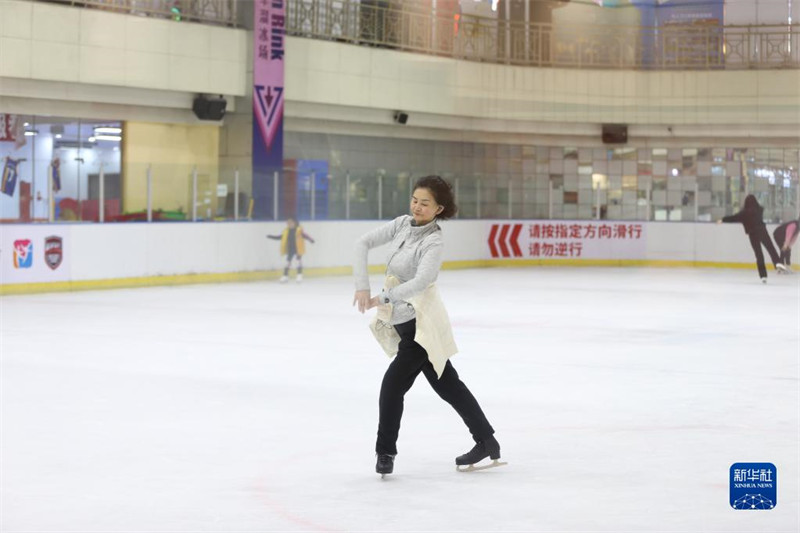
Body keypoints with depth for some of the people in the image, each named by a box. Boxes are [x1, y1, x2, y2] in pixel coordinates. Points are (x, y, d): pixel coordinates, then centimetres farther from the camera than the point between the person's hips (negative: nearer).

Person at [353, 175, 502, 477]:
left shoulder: (433, 242, -18)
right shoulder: (403, 224, 2)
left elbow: (420, 281, -31)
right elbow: (364, 243, -1)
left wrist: (382, 298, -37)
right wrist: (362, 285, -13)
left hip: (421, 323, -8)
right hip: (404, 321, 8)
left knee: (393, 383, -8)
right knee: (446, 383, 15)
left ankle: (385, 452, 8)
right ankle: (486, 442, 26)